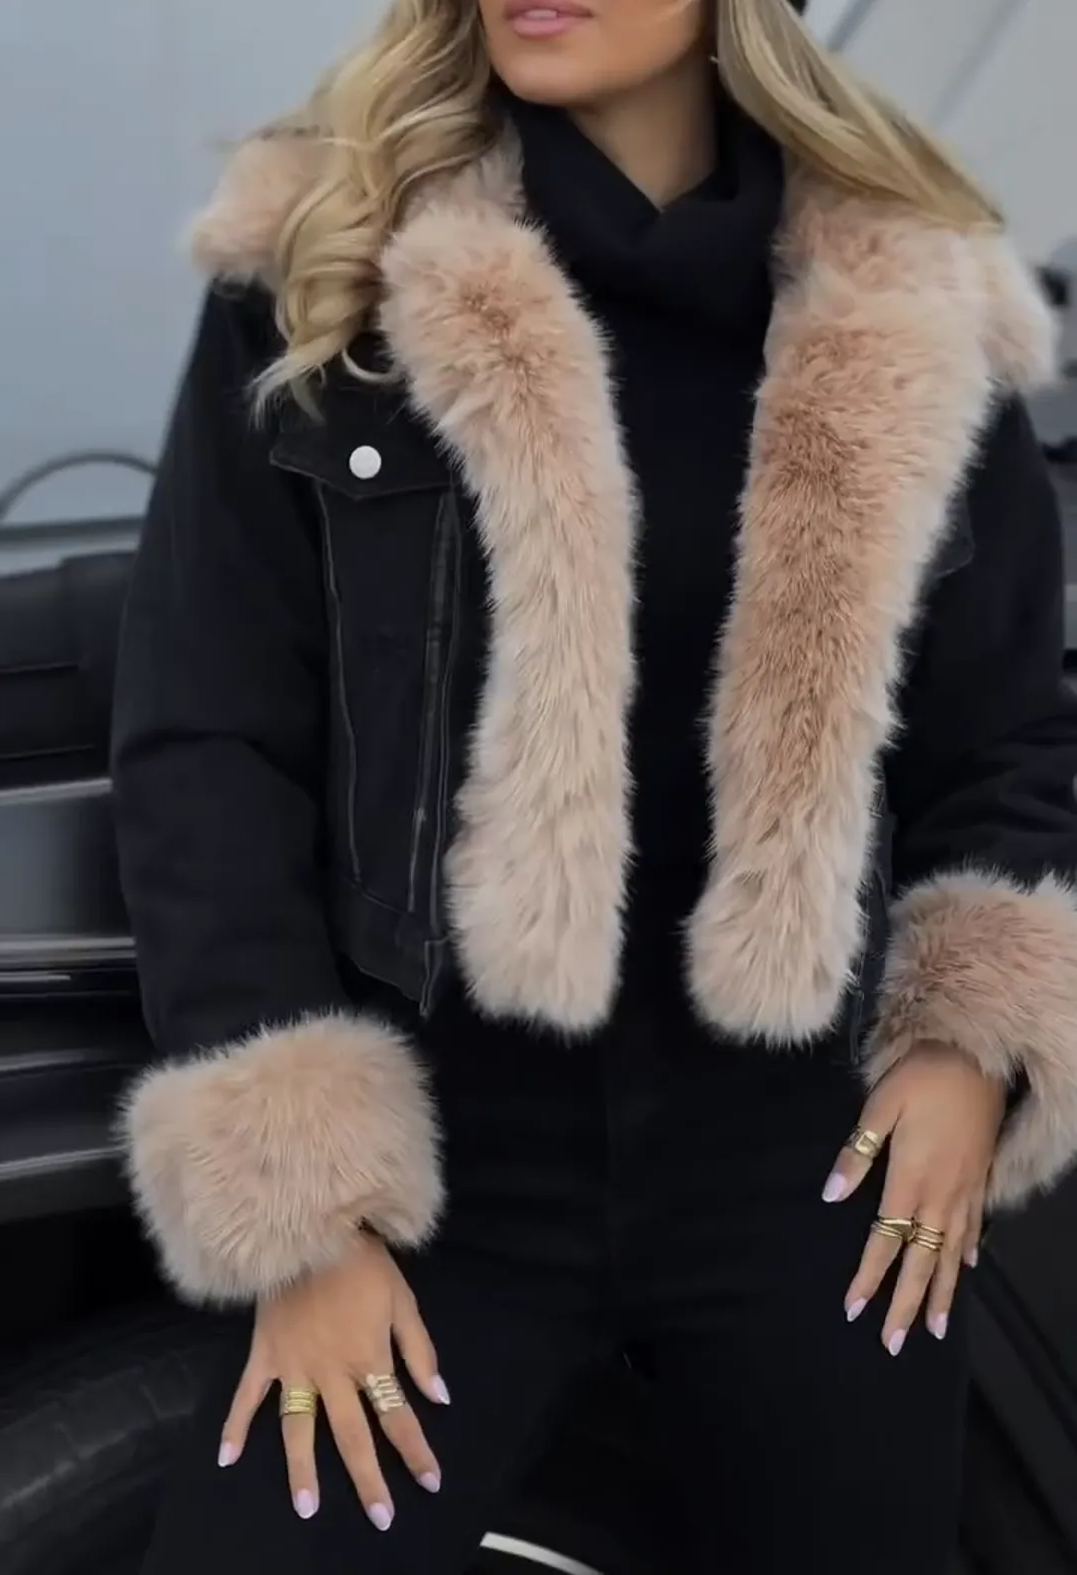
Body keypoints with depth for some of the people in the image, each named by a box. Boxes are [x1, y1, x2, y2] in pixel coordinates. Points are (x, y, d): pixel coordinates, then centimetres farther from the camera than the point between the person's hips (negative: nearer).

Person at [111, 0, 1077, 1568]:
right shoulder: (323, 271, -2)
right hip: (441, 1157, -1)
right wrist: (293, 1200, -9)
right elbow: (206, 745, -4)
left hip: (816, 1159, 2)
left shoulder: (918, 319, 2)